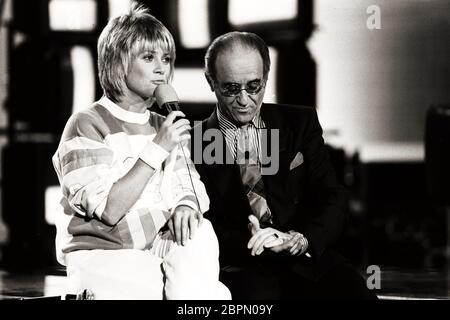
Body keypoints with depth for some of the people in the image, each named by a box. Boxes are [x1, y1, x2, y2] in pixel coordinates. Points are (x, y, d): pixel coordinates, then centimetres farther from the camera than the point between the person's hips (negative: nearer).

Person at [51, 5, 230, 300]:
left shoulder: (164, 126, 17)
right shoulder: (86, 126, -6)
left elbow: (192, 187, 12)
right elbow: (108, 210, -15)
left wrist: (187, 205, -12)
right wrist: (157, 150, -16)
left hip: (163, 244, 6)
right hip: (103, 252, -5)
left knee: (199, 233, -24)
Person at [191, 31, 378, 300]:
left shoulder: (300, 123, 13)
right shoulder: (193, 144, 5)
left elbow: (333, 200, 7)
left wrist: (304, 239, -14)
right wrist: (248, 242, -20)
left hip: (306, 260, 2)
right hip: (240, 270, -2)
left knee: (356, 292, -27)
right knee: (258, 293, -36)